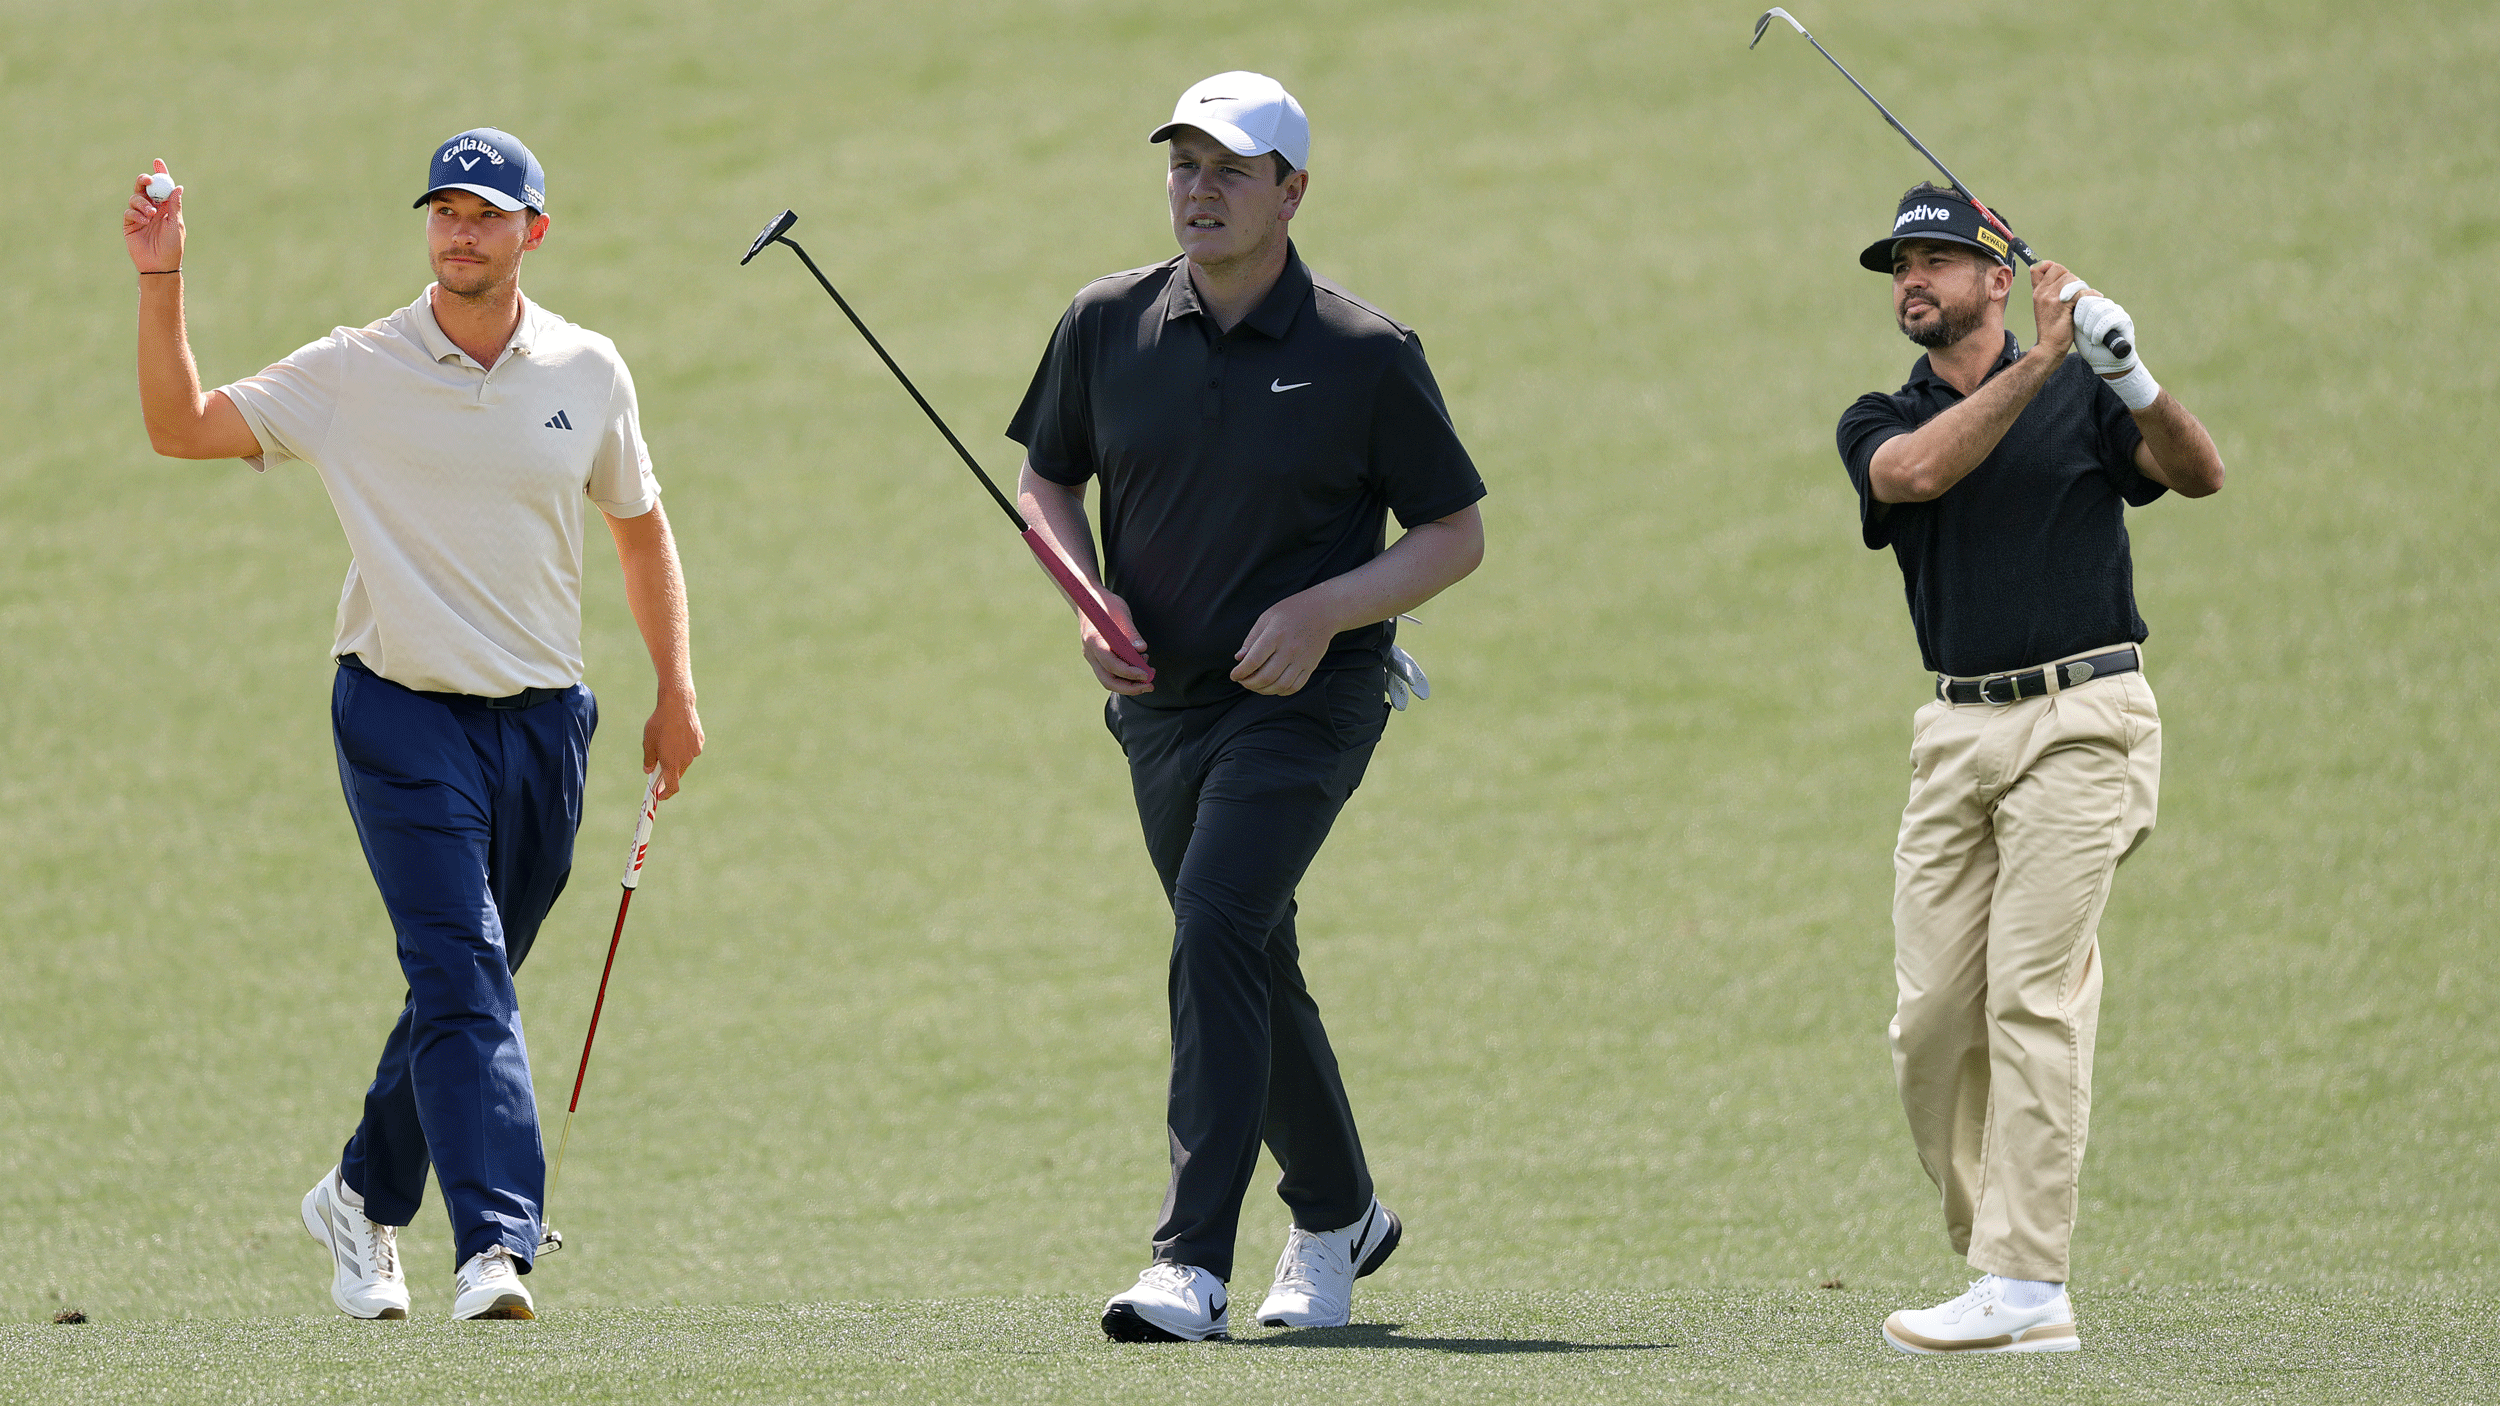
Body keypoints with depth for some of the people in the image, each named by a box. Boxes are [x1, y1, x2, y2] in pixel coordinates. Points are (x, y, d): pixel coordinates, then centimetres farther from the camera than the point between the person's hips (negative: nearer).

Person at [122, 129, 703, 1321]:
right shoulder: (355, 373, -2)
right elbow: (181, 427, -2)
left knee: (465, 986, 11)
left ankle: (364, 1197, 32)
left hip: (543, 726, 3)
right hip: (403, 718, -3)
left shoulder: (587, 373, 5)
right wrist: (161, 285, -14)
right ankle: (493, 1244, -25)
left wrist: (676, 690, 12)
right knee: (462, 978, -17)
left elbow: (639, 529, 18)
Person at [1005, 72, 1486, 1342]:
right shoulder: (1108, 324, 1)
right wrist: (1090, 602, -4)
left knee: (1217, 934, -22)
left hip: (1304, 700, -5)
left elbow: (1456, 534, -3)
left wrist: (1321, 612, -17)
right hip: (1161, 701, 5)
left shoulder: (1366, 354, -10)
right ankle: (1336, 1215, 38)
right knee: (1250, 969, 16)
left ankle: (1192, 1262, -26)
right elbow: (1046, 479, 15)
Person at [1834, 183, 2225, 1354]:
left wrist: (2132, 377, -29)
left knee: (2032, 995, -11)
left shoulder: (2079, 398, 3)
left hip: (2080, 719, -5)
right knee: (1930, 1021, 0)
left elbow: (2198, 474, -11)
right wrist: (2039, 363, -19)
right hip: (1958, 732, 5)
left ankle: (2027, 1289, -13)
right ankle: (1992, 1255, 11)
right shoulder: (1880, 425, 12)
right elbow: (1918, 472, -12)